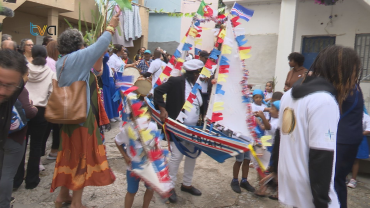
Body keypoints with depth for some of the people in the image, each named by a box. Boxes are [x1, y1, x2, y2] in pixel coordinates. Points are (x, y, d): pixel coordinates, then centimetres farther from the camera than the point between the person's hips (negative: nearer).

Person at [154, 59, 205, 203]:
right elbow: (158, 91, -14)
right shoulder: (176, 81, -11)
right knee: (177, 156, -3)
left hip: (194, 128, 7)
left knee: (192, 155, 14)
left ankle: (186, 184, 33)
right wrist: (162, 109, -22)